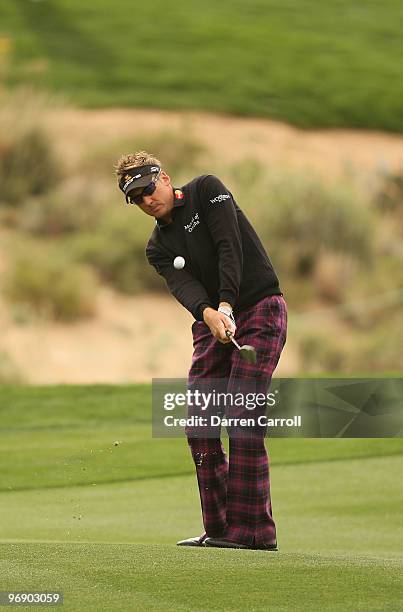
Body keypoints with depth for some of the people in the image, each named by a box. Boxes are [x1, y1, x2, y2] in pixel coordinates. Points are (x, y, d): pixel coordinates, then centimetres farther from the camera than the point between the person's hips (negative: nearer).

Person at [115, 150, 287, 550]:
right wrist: (208, 313, -31)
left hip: (259, 310, -6)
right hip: (211, 322, 6)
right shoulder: (158, 247, 10)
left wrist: (226, 306, -26)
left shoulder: (206, 190, -2)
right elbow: (184, 286, -9)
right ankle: (220, 528, 5)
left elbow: (229, 246, -15)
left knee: (242, 417, -16)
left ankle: (254, 530, -15)